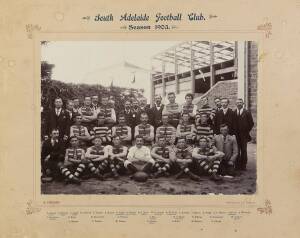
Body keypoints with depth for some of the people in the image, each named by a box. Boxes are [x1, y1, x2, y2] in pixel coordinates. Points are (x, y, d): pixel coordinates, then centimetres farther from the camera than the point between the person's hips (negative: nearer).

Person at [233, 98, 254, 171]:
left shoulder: (247, 112, 3)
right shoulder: (233, 113, 9)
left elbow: (251, 123, 3)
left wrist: (247, 131, 0)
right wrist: (234, 132, 4)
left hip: (244, 135, -2)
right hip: (236, 135, 2)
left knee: (244, 150, 0)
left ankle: (243, 166, 6)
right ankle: (237, 166, 8)